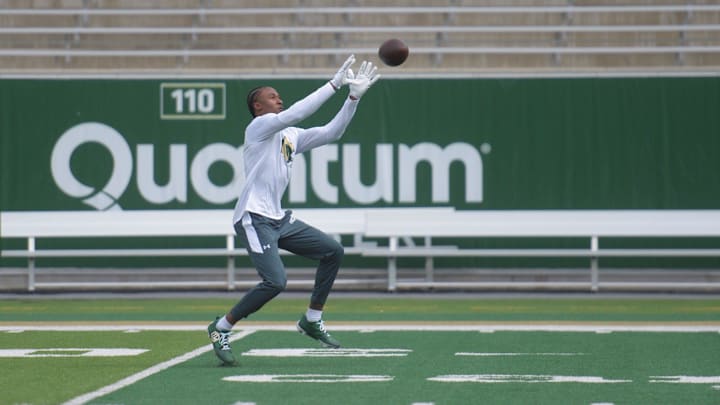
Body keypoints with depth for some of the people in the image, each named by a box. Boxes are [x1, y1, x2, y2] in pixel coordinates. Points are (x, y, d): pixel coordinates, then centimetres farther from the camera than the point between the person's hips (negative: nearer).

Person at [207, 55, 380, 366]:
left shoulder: (292, 136, 18)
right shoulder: (259, 127, -5)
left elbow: (331, 132, 12)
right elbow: (296, 113, -20)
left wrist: (354, 97, 3)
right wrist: (334, 84, -19)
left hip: (280, 220, 9)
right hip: (254, 219, -9)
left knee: (333, 251, 7)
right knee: (275, 281, -21)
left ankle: (312, 320, 15)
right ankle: (221, 327, -5)